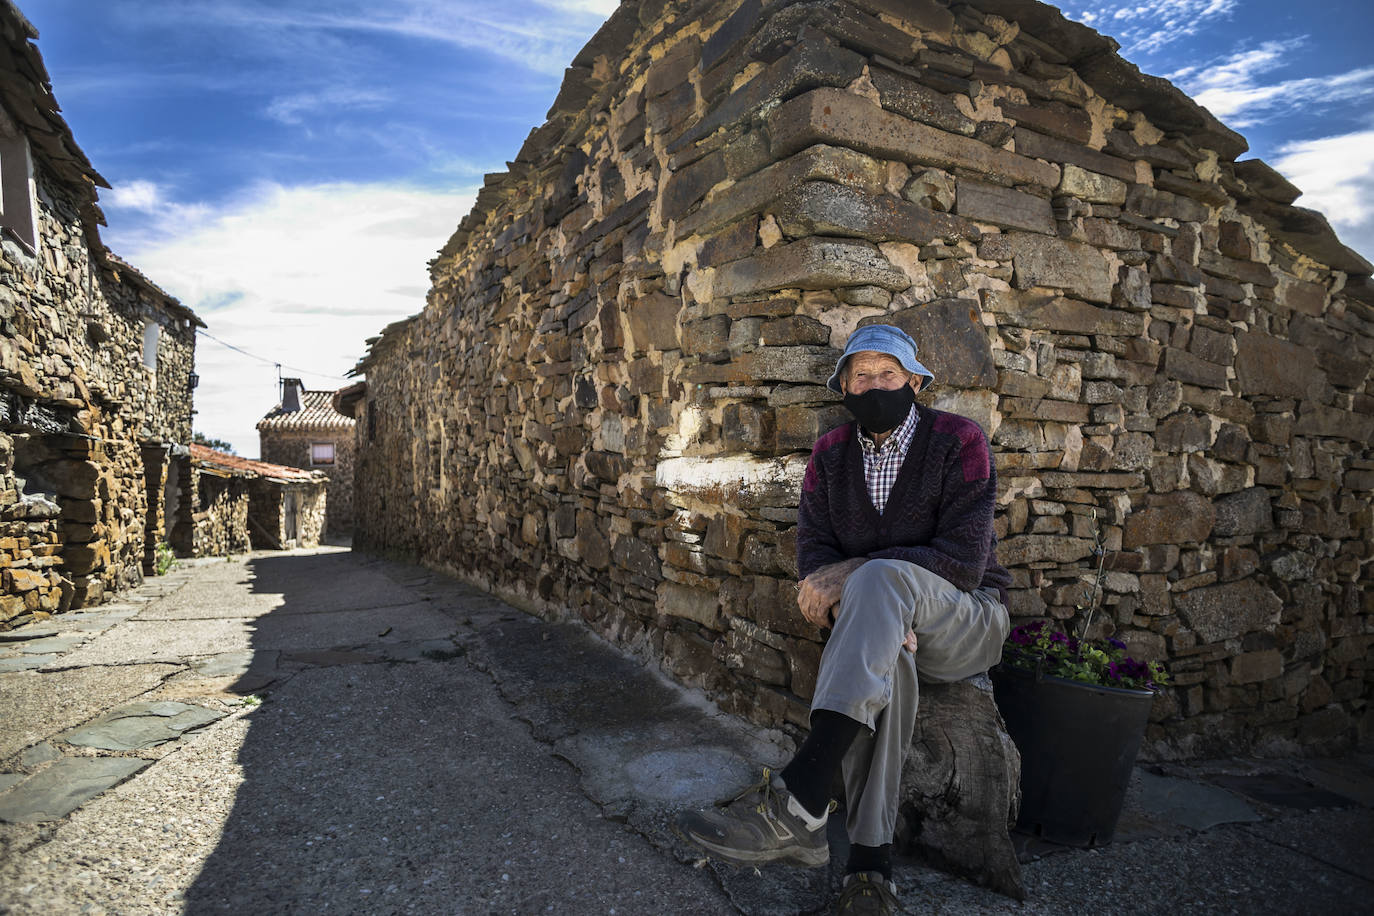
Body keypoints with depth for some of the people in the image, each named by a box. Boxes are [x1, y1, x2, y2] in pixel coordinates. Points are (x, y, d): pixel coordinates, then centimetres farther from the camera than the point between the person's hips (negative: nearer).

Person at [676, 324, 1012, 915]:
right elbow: (813, 549, -3)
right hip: (886, 622, 3)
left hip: (968, 622, -3)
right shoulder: (831, 455, 6)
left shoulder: (959, 441, -6)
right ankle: (870, 864, -36)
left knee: (881, 578, -37)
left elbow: (964, 558, -16)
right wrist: (851, 610, -26)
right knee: (879, 654, -36)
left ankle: (795, 803, -48)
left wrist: (852, 573, -22)